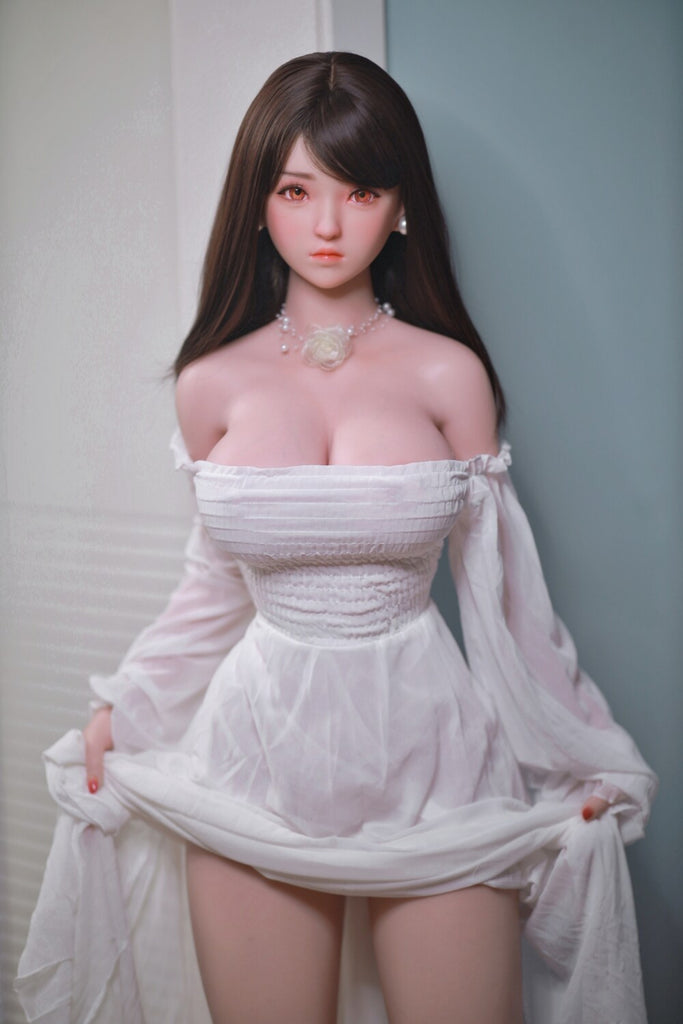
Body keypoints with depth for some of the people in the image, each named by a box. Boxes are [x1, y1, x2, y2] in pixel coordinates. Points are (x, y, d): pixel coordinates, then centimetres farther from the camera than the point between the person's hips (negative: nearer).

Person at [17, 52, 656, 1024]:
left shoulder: (448, 373, -4)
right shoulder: (213, 384, 1)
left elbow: (497, 579, 4)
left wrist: (584, 751, 7)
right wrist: (118, 709, 14)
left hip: (431, 753, -1)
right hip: (258, 754, 2)